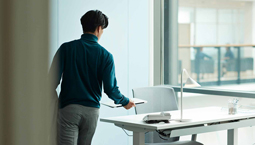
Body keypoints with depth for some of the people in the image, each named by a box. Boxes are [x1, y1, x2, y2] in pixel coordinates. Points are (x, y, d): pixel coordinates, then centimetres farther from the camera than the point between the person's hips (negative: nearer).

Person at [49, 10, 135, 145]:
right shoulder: (105, 55, 0)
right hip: (92, 110, 2)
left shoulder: (66, 48, -1)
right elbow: (110, 89, -4)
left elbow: (54, 79, -6)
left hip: (69, 109, -2)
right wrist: (125, 101, 16)